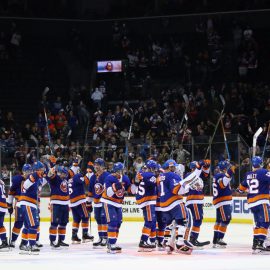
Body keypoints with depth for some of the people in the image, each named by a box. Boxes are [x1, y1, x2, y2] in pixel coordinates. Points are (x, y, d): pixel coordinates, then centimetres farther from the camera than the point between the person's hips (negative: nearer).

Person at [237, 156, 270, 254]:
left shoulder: (248, 175, 13)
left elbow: (243, 186, 28)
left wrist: (240, 189, 49)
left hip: (251, 203, 8)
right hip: (261, 202, -8)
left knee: (258, 223, 16)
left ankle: (255, 244, 15)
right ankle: (259, 245, -26)